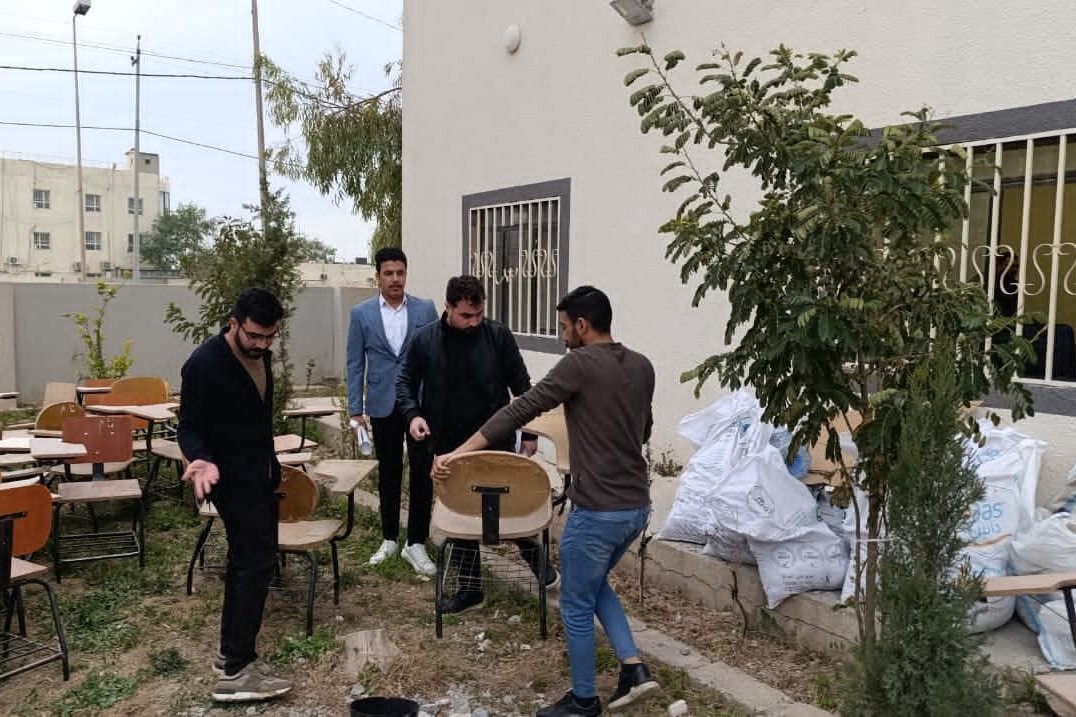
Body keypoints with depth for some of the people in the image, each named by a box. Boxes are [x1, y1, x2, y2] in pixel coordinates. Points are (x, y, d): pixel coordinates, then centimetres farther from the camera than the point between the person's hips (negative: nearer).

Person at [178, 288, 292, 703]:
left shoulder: (260, 355, 4)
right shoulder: (204, 364, -20)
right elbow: (190, 427, -16)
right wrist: (202, 461, -36)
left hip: (258, 475, 9)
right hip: (233, 479, -9)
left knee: (246, 559, 14)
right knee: (257, 562, -10)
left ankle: (232, 650, 27)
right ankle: (236, 672, -4)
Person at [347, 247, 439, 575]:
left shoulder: (426, 309, 0)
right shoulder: (361, 313, 1)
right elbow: (355, 364, 3)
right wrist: (356, 409, -2)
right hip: (383, 406, 1)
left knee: (422, 472, -2)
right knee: (388, 474, 12)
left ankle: (416, 544, 9)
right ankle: (389, 539, 25)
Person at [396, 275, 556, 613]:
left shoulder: (499, 336, -7)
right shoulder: (424, 340, -4)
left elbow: (521, 386, 0)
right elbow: (405, 383, 6)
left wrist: (529, 433, 2)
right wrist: (413, 414, -13)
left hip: (497, 445, -2)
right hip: (450, 447, 2)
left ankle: (538, 562, 33)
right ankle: (470, 588, 25)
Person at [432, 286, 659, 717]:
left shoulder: (580, 365, -14)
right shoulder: (642, 366, 6)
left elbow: (520, 410, -19)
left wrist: (458, 453, -19)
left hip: (597, 512, -7)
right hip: (637, 506, 8)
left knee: (576, 608, 12)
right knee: (594, 583, 29)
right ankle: (633, 668, 22)